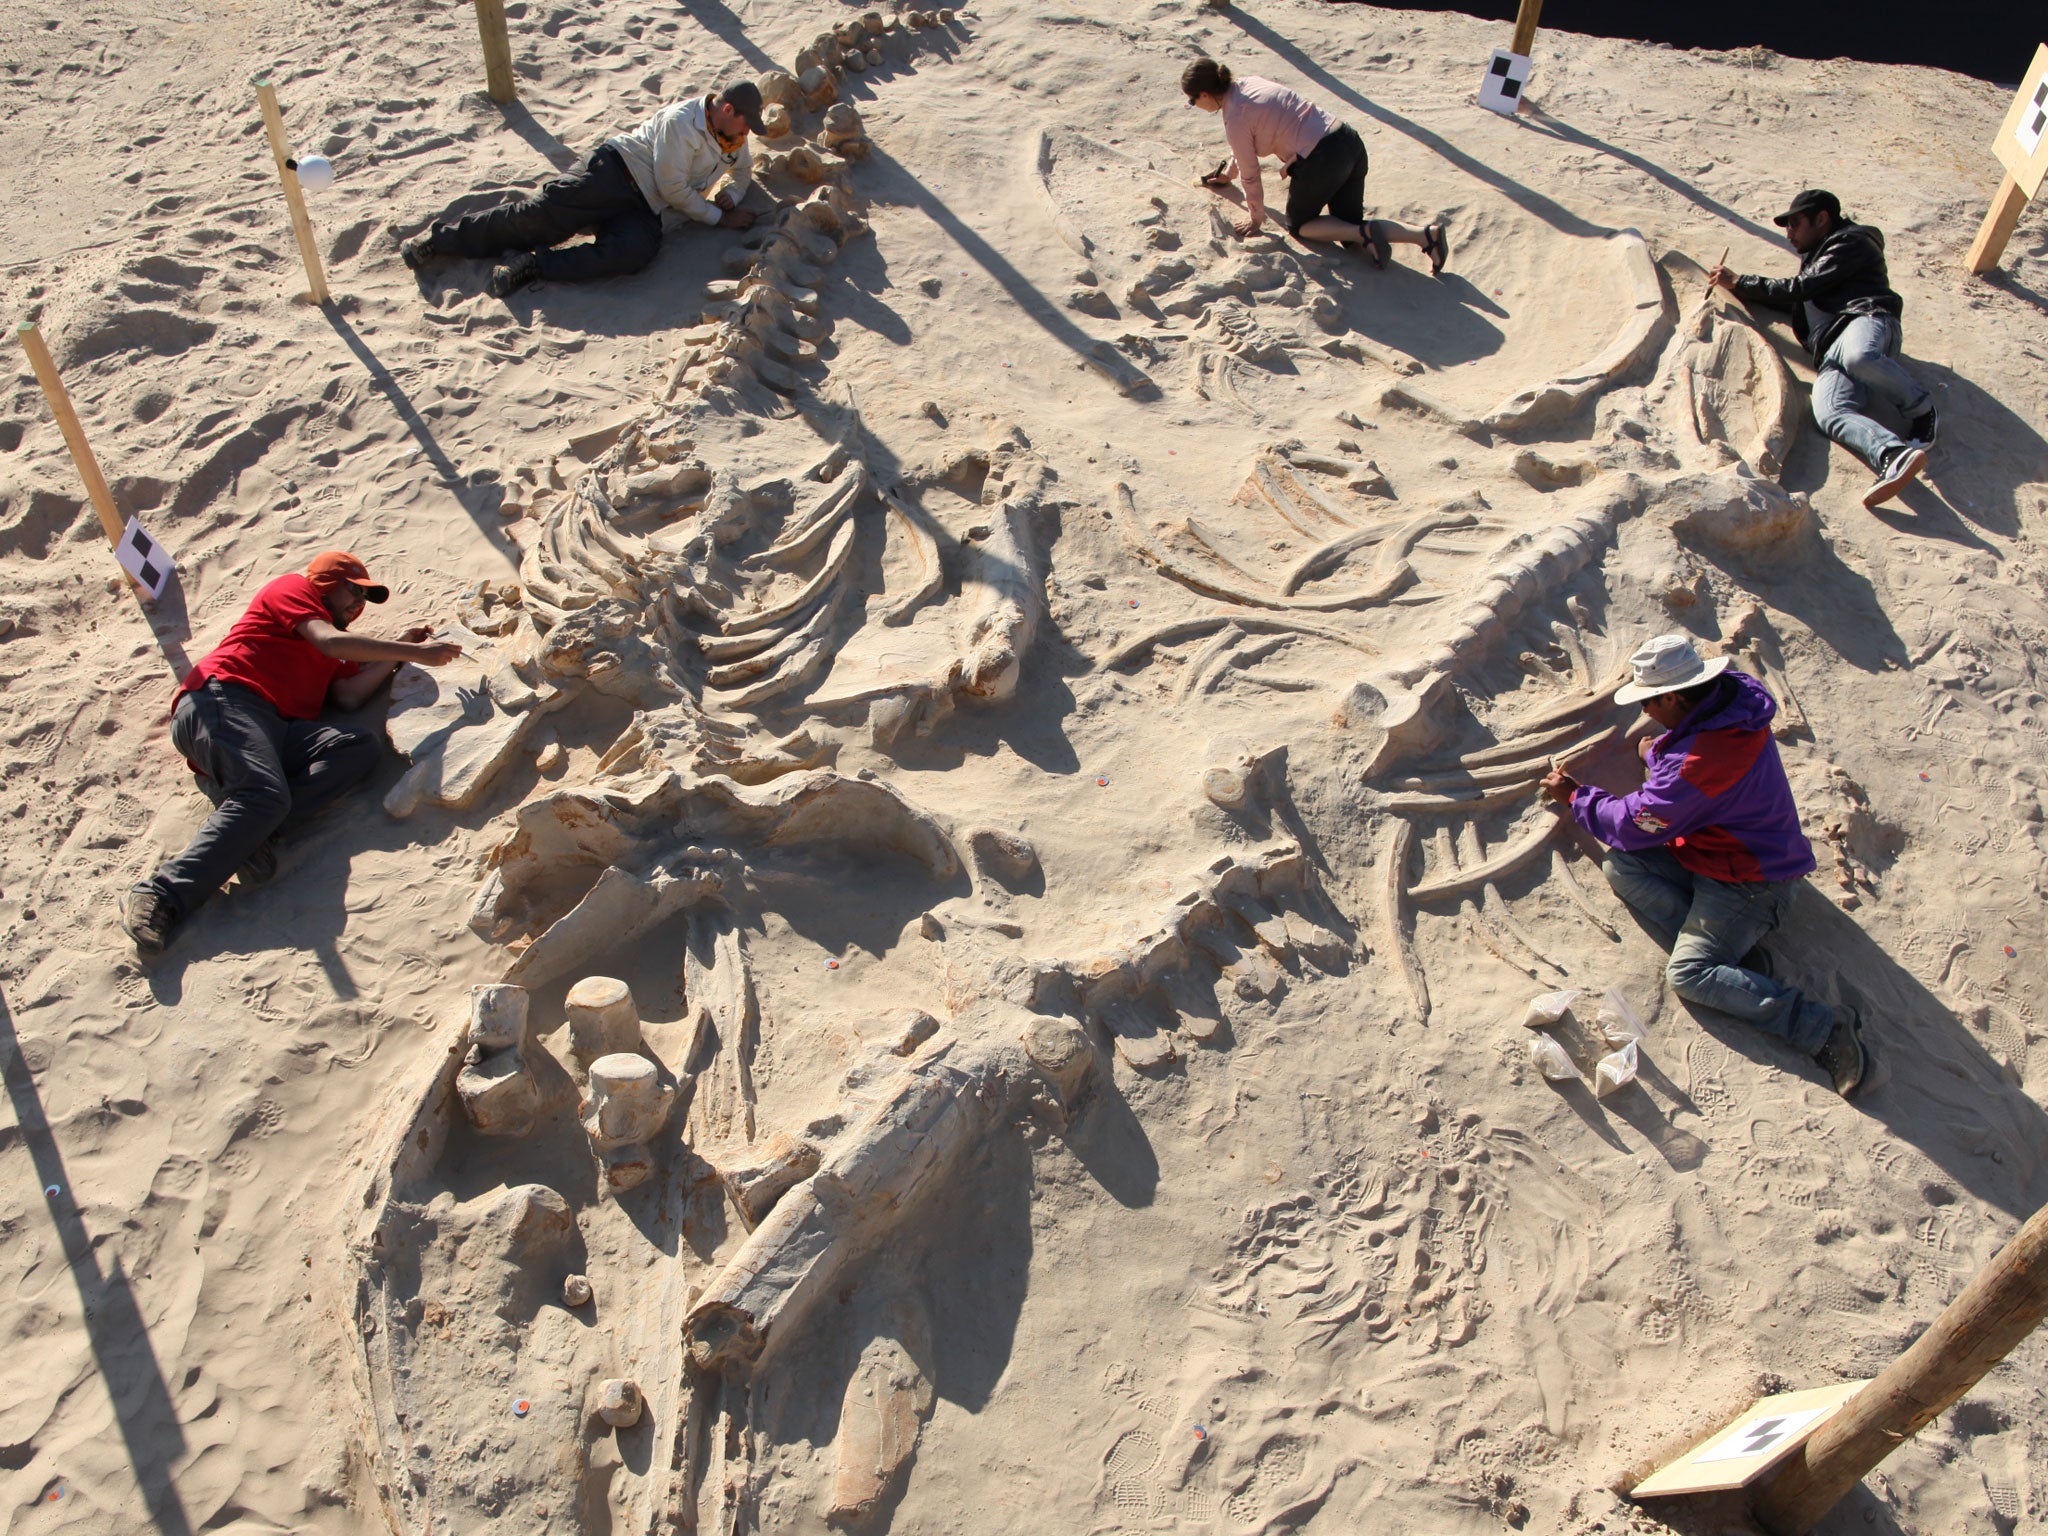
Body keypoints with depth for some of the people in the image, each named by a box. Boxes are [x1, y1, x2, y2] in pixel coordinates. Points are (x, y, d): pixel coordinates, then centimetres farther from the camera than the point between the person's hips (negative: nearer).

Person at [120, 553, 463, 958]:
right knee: (266, 795, -33)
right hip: (221, 699, -7)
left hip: (274, 728, 7)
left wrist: (399, 650, 20)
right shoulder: (291, 588, 17)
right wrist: (414, 652, -2)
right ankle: (160, 898, -40)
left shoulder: (333, 654, 36)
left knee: (359, 746, -19)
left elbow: (349, 695, 15)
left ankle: (246, 829, -32)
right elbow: (329, 641, -2)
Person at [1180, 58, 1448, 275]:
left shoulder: (1234, 119, -10)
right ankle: (1426, 234, -2)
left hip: (1320, 160, -9)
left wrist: (1256, 219, 13)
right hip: (1350, 140, 9)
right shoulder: (1249, 83, 17)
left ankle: (1363, 234, -7)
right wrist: (1227, 173, 48)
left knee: (1298, 225, 17)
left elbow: (1251, 175, -2)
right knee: (1349, 226, 17)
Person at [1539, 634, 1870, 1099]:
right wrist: (1659, 753, 8)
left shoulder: (1701, 759, -31)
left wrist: (1576, 796, -5)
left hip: (1750, 883, -10)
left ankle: (1823, 1027, -13)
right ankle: (1732, 957, -6)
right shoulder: (1730, 700, -4)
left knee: (1687, 976, -18)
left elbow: (1634, 826, -18)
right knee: (1622, 868, -4)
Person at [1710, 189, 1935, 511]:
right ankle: (1894, 455, -53)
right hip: (1831, 355, 6)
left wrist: (1740, 282, 10)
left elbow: (1800, 289, 4)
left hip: (1865, 319, -6)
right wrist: (1736, 287, 33)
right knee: (1829, 414, -30)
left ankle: (1921, 410, -23)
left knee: (1858, 356, -44)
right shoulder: (1815, 258, 42)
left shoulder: (1851, 242, 14)